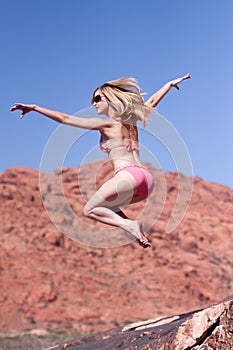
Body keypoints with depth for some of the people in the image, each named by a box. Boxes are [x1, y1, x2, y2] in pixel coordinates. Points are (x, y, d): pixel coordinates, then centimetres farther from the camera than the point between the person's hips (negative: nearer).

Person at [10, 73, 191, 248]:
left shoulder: (105, 123, 2)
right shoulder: (130, 120, 20)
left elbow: (65, 118, -1)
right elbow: (152, 101, 35)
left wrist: (35, 108, 2)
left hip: (127, 176, -8)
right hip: (146, 178, 8)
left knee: (90, 210, 9)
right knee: (105, 206, 27)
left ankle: (129, 225, -13)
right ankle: (135, 228, 3)